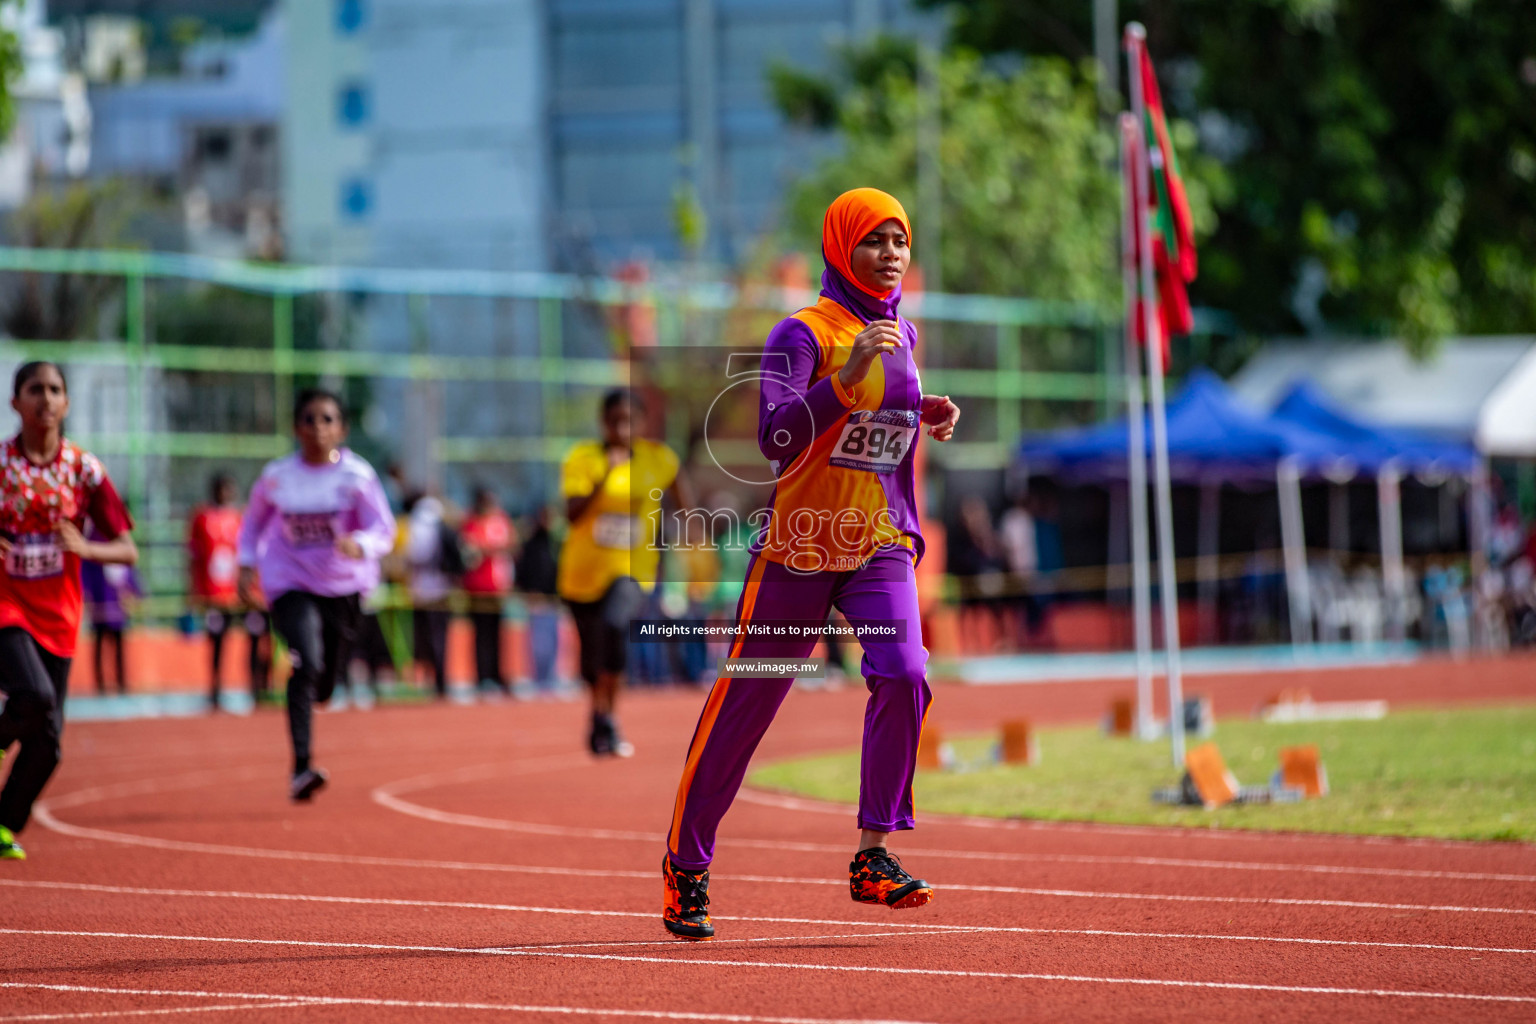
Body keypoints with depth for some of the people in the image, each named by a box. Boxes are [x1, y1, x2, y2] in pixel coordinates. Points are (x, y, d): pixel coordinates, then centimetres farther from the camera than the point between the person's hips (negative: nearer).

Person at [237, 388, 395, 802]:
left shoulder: (357, 476, -10)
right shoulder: (277, 476, -6)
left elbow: (383, 531, -16)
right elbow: (253, 521, 13)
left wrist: (359, 545, -37)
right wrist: (247, 564, 3)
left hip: (344, 586, 2)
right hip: (290, 583, -1)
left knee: (325, 684, 12)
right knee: (307, 666, -24)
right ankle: (301, 768, -27)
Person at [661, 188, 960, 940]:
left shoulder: (900, 333, 10)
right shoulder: (805, 333, -11)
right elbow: (775, 437, -23)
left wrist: (926, 414, 6)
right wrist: (846, 378, -33)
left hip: (882, 544, 5)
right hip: (801, 542, -5)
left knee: (903, 674, -17)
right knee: (748, 697, 1)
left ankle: (872, 856, -9)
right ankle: (685, 864, 15)